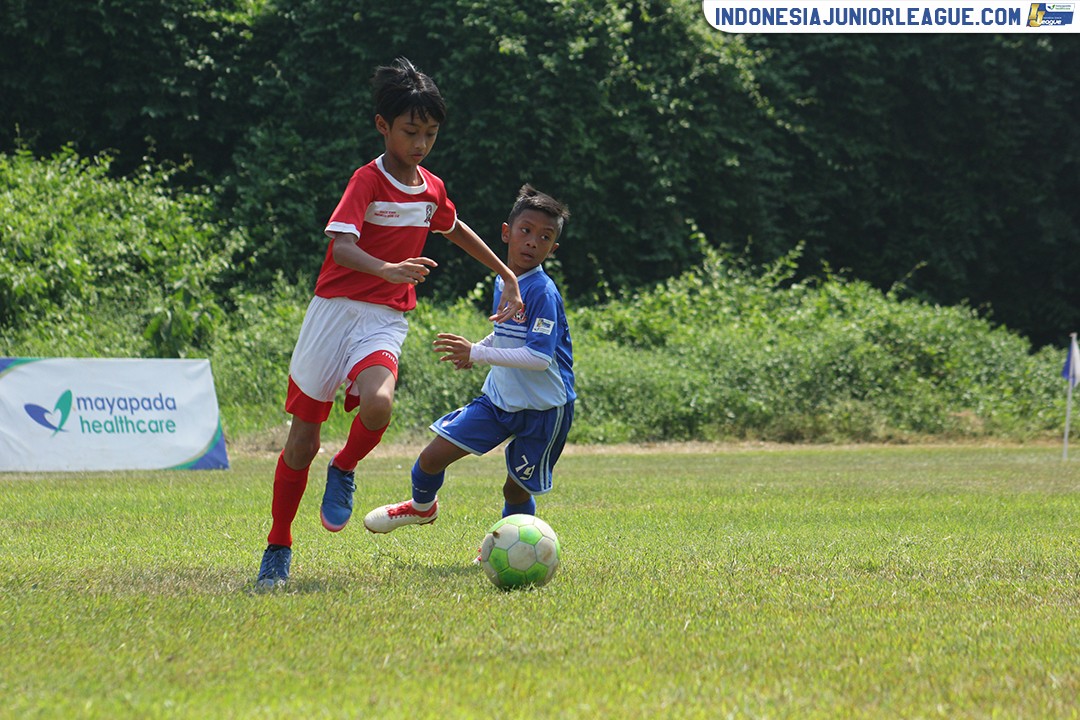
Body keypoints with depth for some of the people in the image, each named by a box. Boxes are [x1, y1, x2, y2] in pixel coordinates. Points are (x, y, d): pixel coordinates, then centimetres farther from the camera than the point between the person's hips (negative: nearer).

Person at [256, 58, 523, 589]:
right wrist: (386, 269, -41)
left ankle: (344, 470, 3)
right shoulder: (367, 181, -8)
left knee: (378, 406, -29)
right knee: (303, 438, 0)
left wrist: (508, 277, 33)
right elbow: (341, 246, -23)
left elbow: (458, 231, 31)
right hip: (336, 308, -3)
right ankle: (278, 549, 15)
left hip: (387, 322, 3)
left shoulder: (431, 190, 9)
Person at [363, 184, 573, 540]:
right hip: (500, 399, 7)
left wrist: (477, 353, -29)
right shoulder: (503, 282, 5)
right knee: (433, 456, 1)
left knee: (516, 489, 3)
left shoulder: (543, 293, -20)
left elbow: (540, 357, -28)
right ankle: (422, 506, 32)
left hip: (543, 409, -7)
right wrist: (478, 349, 7)